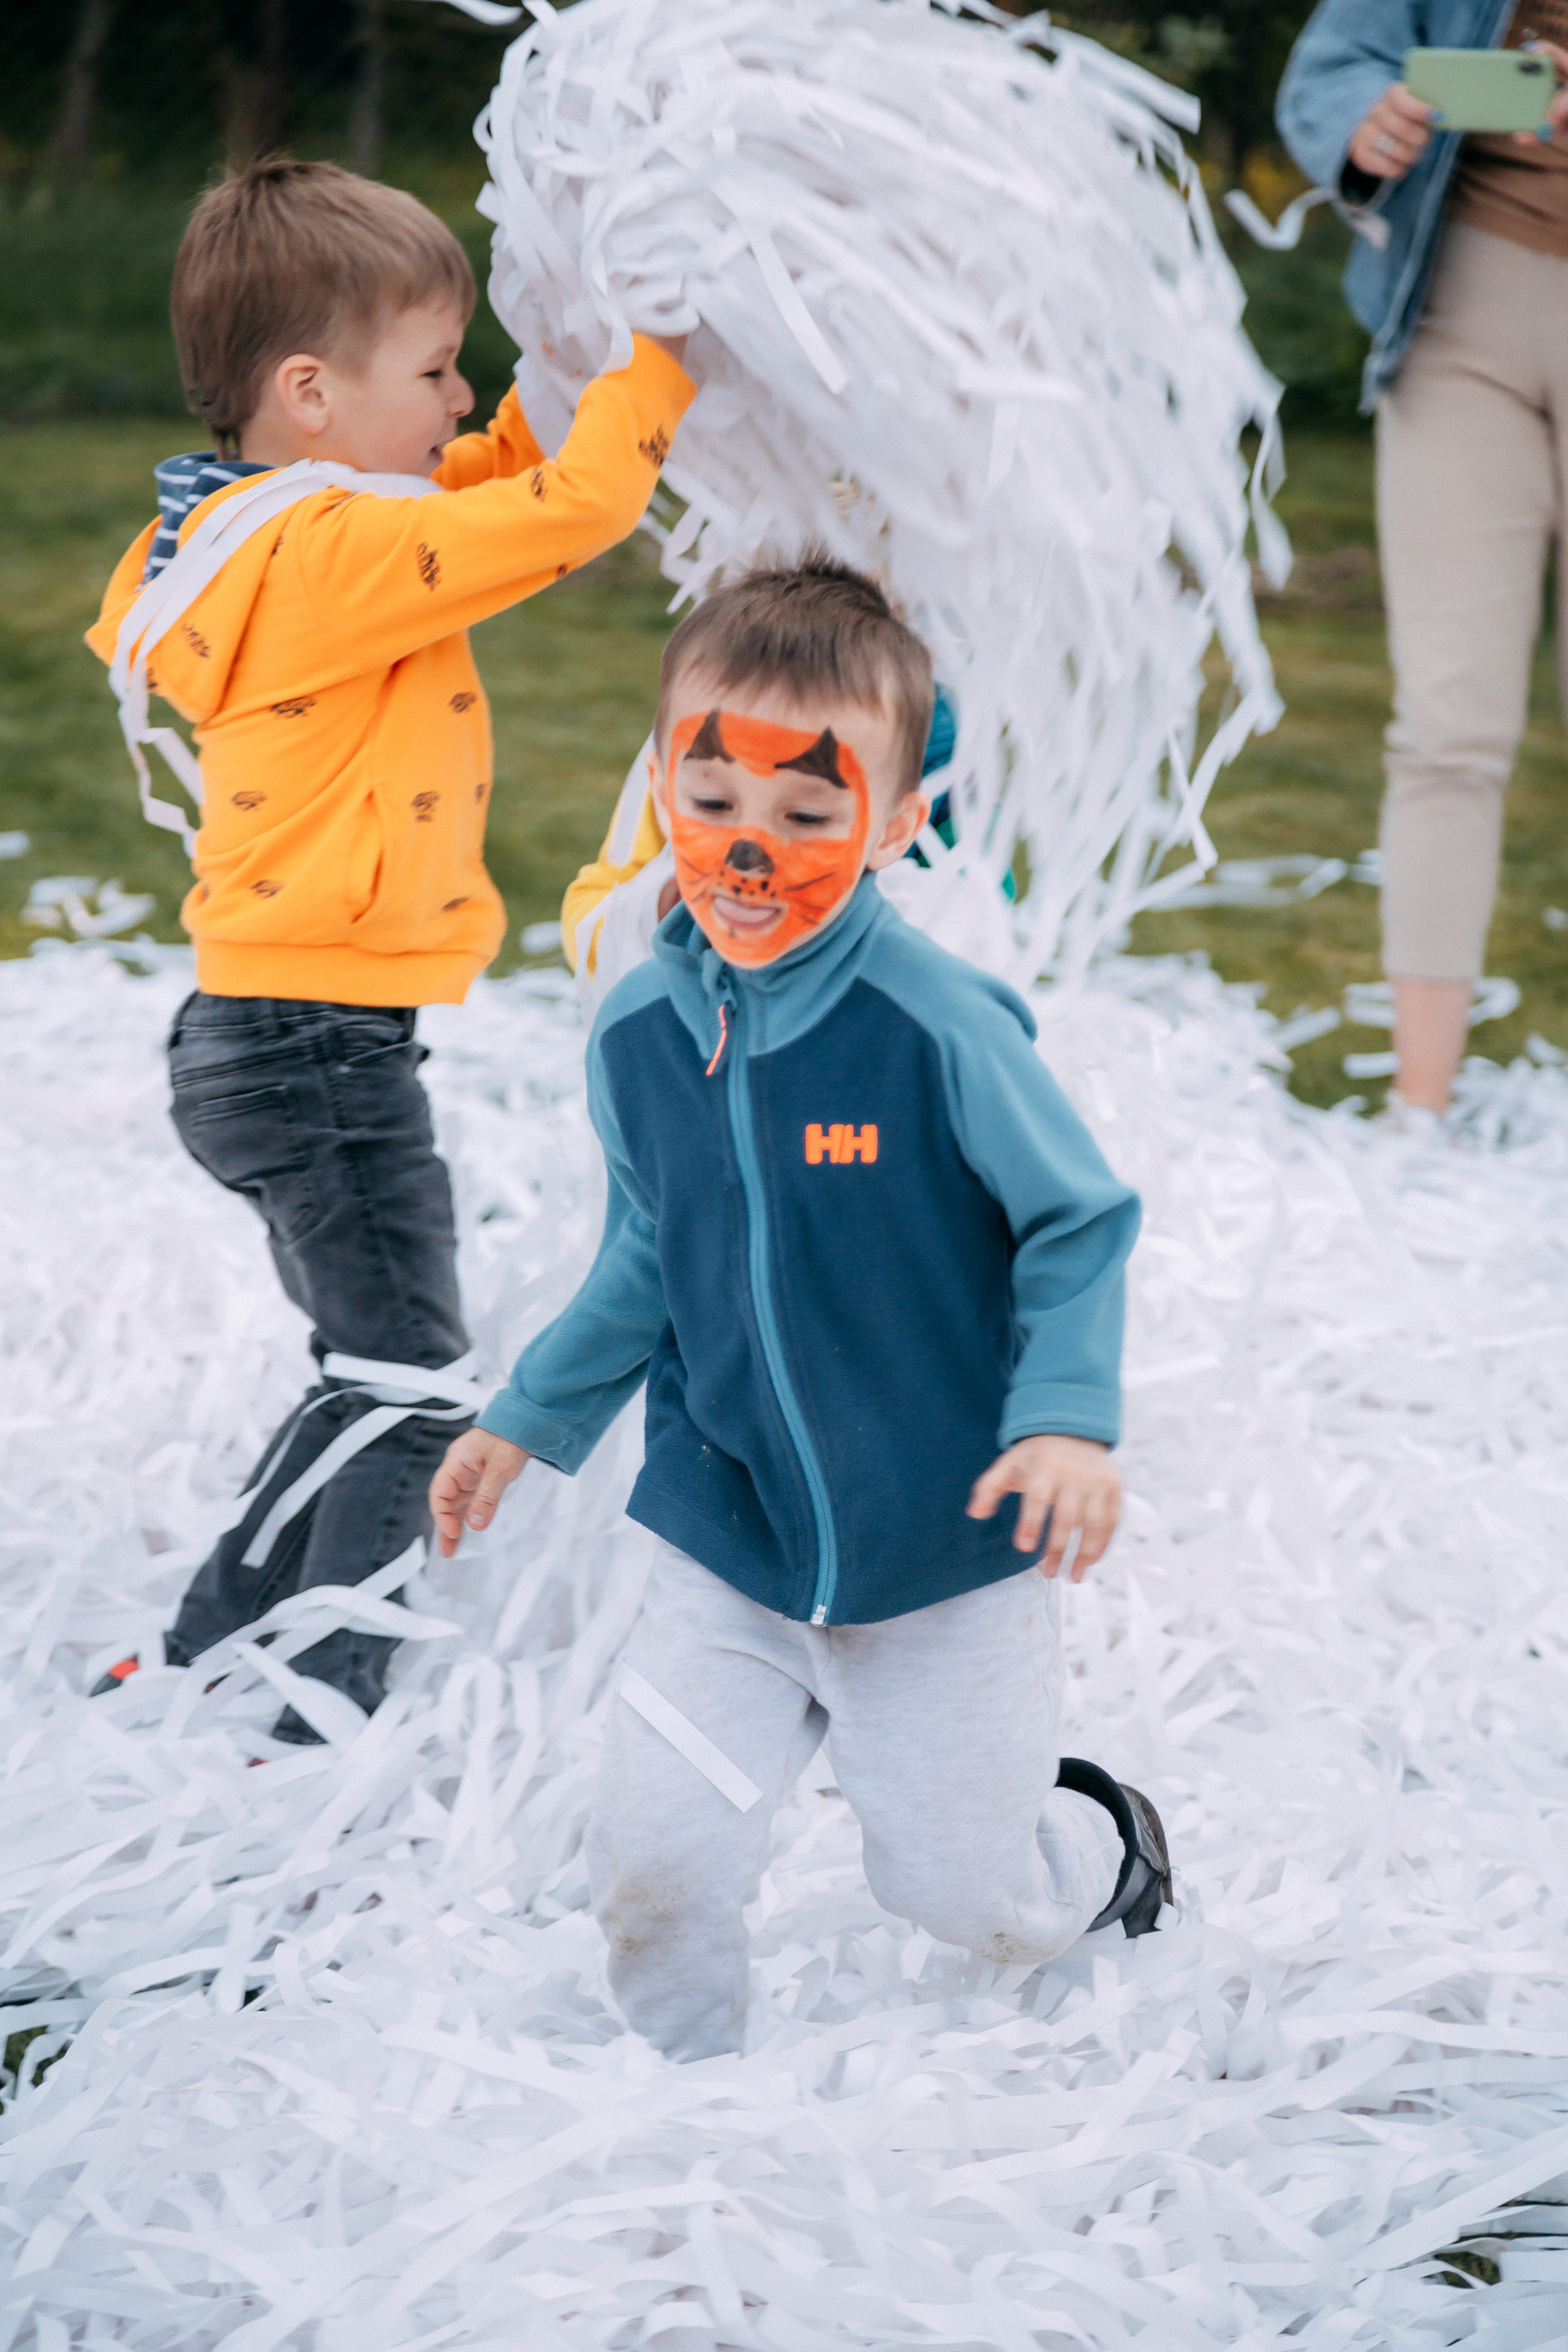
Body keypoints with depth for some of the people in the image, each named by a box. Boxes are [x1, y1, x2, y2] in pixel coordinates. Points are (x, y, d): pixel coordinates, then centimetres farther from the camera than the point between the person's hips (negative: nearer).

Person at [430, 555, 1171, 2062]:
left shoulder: (937, 1026, -22)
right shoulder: (635, 1033, -6)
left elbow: (1078, 1226, -11)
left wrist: (1067, 1416, -23)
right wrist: (529, 1418, 12)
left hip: (944, 1555, -3)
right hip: (727, 1547, 3)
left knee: (967, 1897, 10)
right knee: (652, 1862, -5)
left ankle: (1103, 1839, 46)